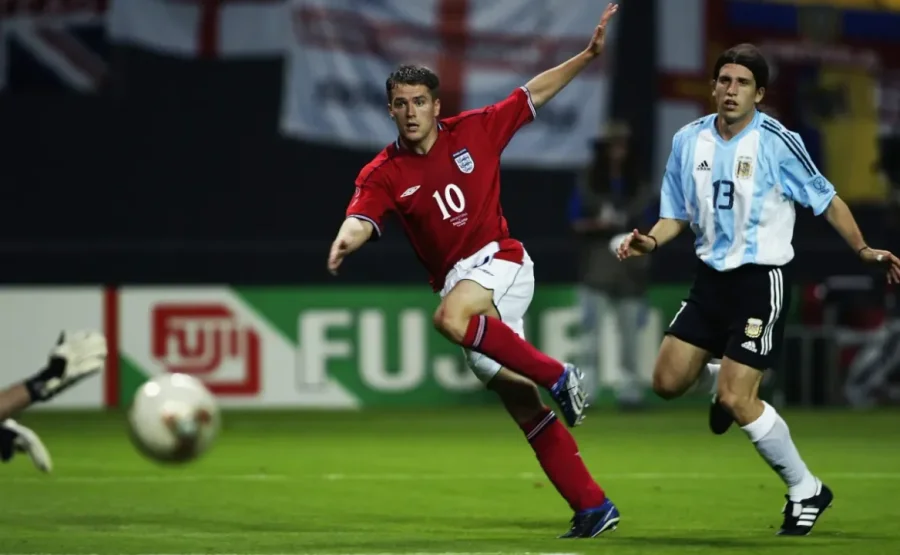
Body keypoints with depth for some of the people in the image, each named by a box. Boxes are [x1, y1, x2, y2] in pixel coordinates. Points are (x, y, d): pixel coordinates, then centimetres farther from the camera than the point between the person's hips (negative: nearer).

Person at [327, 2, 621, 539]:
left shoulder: (475, 131, 0)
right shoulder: (384, 173, 0)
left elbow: (535, 93, 9)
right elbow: (362, 217, -16)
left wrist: (588, 55, 2)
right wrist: (346, 239, -40)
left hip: (499, 259, -3)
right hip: (455, 279, 3)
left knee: (451, 317, -37)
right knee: (521, 403, 2)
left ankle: (557, 374, -22)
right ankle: (593, 507, 7)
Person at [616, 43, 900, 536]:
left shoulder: (777, 143, -13)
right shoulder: (689, 141, 2)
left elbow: (825, 199, -3)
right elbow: (677, 214, 10)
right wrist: (650, 241, -9)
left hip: (762, 279, -6)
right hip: (712, 276, 6)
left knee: (736, 400, -12)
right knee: (667, 382, 0)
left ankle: (806, 491, 5)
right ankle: (729, 383, 34)